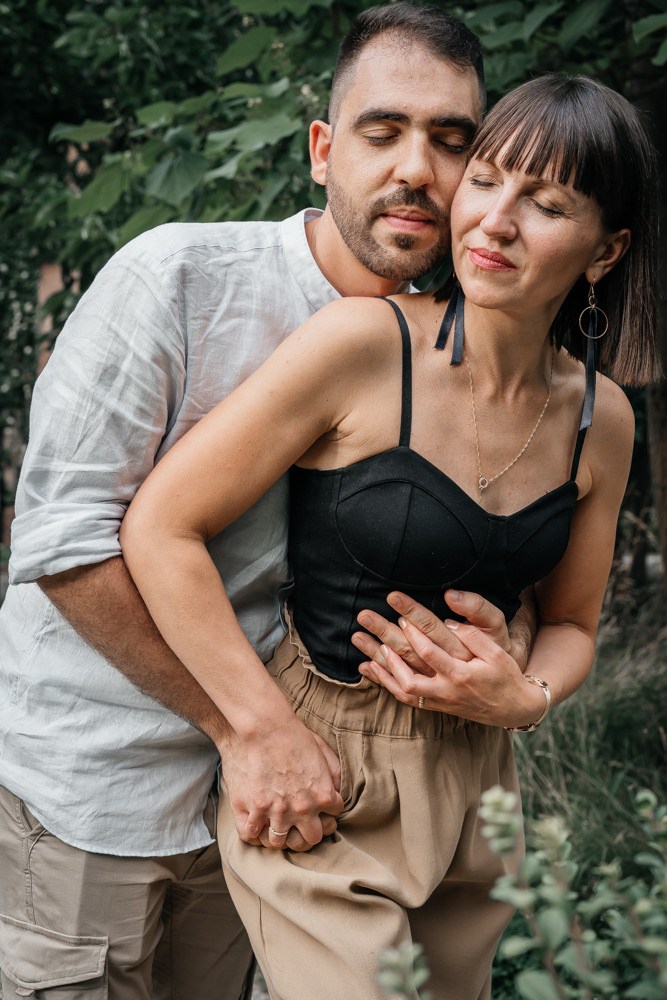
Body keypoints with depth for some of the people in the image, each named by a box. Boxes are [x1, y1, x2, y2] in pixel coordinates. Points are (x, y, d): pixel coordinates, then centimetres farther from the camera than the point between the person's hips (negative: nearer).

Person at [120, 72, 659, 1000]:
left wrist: (527, 697, -12)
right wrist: (271, 735, -16)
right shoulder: (367, 344, -19)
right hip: (319, 786, -5)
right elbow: (161, 527, -17)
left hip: (475, 783, 6)